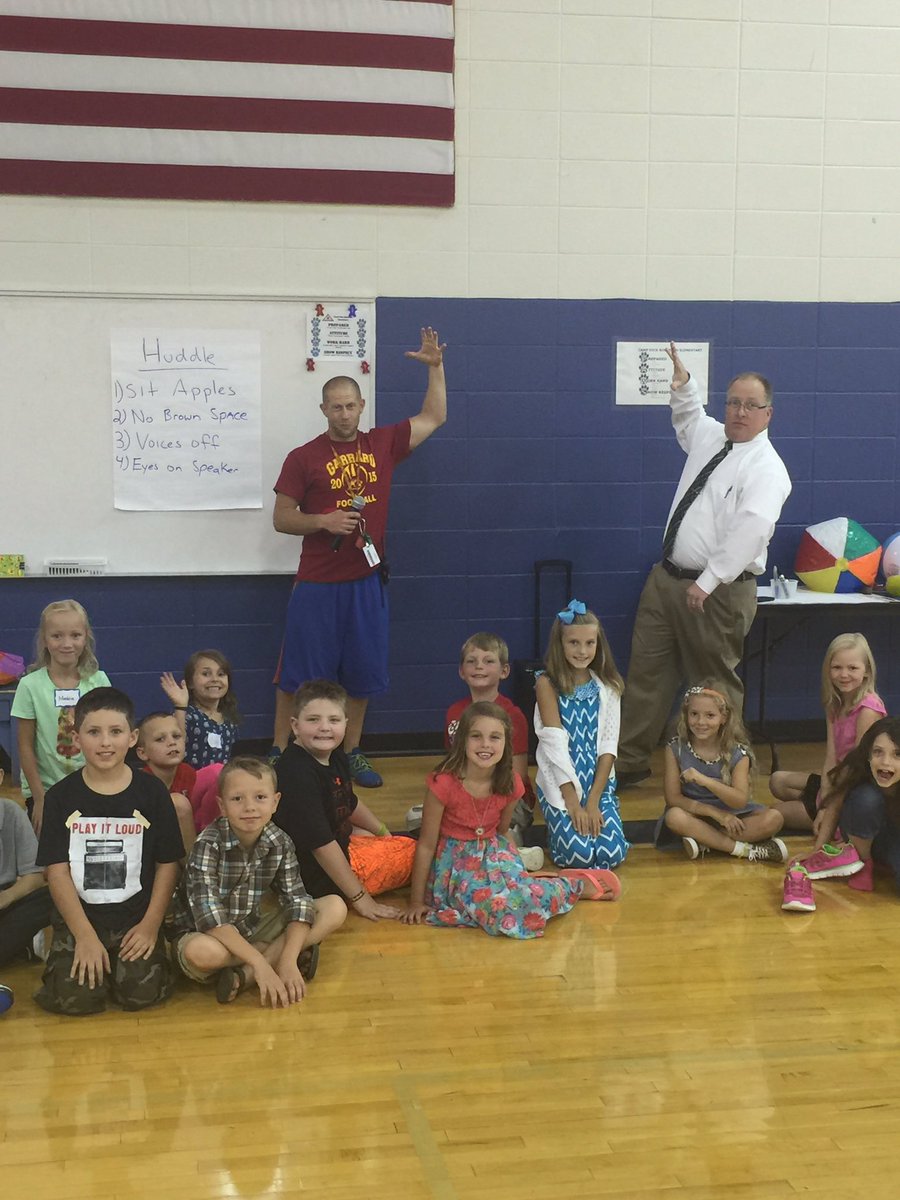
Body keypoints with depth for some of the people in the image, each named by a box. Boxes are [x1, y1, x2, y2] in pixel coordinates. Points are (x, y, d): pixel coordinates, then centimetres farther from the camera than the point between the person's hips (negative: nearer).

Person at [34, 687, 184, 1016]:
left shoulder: (151, 791, -1)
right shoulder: (61, 796, -2)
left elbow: (167, 863, 2)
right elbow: (57, 870, -5)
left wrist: (150, 925, -7)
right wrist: (85, 936, -12)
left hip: (135, 921, 0)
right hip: (78, 920, 0)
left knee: (142, 992, -19)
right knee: (74, 997, -19)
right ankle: (81, 954, 14)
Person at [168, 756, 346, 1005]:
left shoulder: (280, 843, -8)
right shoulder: (208, 845, -22)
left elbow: (296, 902, -11)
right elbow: (209, 916, -30)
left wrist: (288, 961, -28)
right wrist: (261, 964, -35)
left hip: (251, 930, 5)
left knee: (335, 908, -11)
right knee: (201, 952, -41)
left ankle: (243, 976, -20)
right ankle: (273, 952, -13)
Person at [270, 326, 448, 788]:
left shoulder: (382, 444, 6)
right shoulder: (303, 457, -4)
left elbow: (434, 418, 15)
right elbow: (281, 518, -2)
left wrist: (435, 366, 7)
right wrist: (323, 520, -18)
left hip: (366, 580, 4)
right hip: (317, 584, -3)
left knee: (361, 675, 11)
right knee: (298, 675, 2)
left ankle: (352, 753, 25)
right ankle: (279, 754, 13)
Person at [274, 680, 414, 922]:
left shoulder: (336, 757, 0)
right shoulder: (298, 774, -29)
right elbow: (321, 844, -28)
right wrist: (359, 897, -23)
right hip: (316, 876, -9)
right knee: (415, 853, -1)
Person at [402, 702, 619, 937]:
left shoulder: (510, 785, -9)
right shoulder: (444, 784, -22)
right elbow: (426, 845, -14)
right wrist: (416, 902, -10)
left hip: (494, 855, 3)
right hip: (456, 864, -3)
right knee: (497, 907, -30)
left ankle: (579, 885, 6)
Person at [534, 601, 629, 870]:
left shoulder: (607, 686, 4)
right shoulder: (548, 683, -6)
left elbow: (608, 746, -1)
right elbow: (555, 744, -12)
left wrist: (593, 801, -11)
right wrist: (573, 803, -17)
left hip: (599, 782, 3)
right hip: (560, 785, -3)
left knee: (612, 853, -17)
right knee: (577, 854, -21)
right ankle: (558, 827, 13)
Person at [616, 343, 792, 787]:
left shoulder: (765, 468, -14)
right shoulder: (711, 436, 11)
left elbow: (750, 530, -27)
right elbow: (690, 415, 35)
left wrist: (707, 583, -31)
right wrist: (683, 384, 14)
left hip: (716, 592, -8)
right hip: (666, 578, 8)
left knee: (715, 684, 4)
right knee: (645, 672, 8)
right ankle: (629, 762, 16)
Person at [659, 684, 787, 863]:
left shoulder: (737, 753, -9)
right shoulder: (676, 749, -8)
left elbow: (740, 801, -19)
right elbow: (673, 797, -12)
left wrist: (704, 780, -33)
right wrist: (716, 813, -20)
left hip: (733, 815, 1)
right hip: (695, 815, -1)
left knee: (774, 818, -24)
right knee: (674, 817, -35)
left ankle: (704, 842, -23)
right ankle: (745, 850, -25)